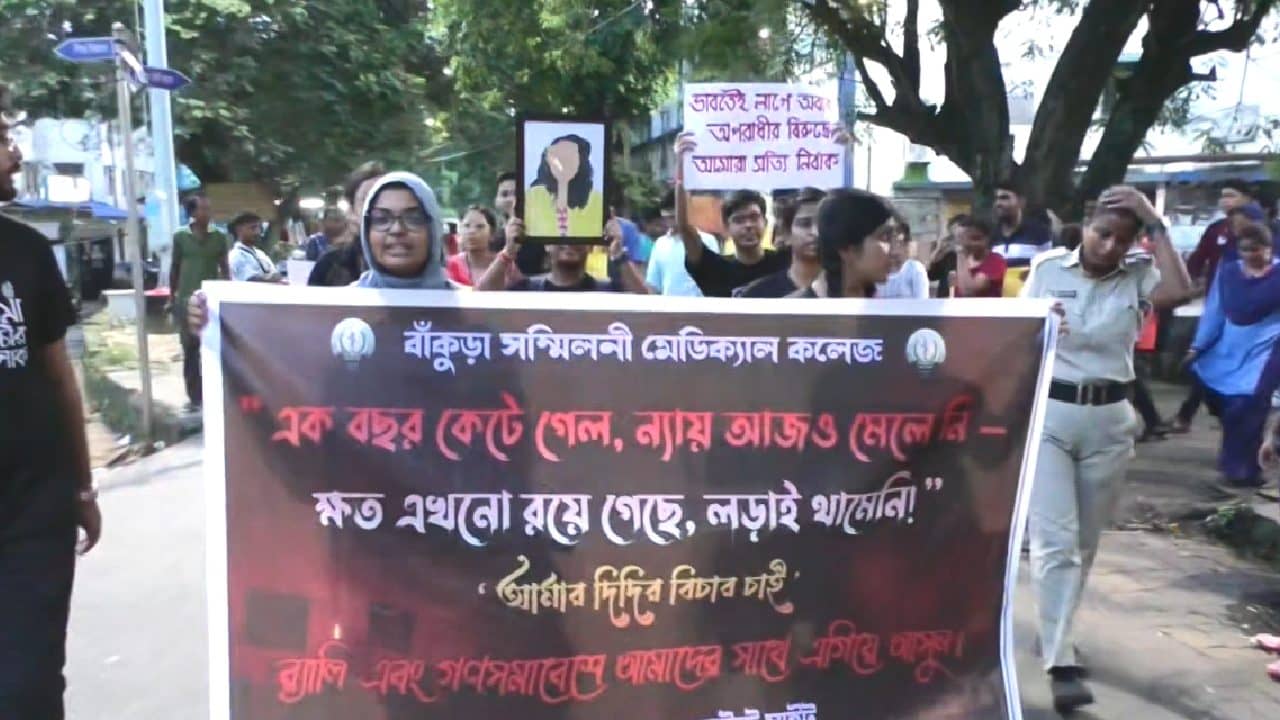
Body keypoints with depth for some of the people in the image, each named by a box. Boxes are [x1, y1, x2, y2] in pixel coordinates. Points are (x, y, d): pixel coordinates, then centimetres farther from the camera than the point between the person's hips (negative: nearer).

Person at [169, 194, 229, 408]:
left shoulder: (219, 237, 3)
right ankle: (194, 396, 11)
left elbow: (225, 268, 7)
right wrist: (172, 297, 9)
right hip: (186, 299, 0)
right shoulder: (181, 236, 2)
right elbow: (174, 268, 8)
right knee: (190, 349, 4)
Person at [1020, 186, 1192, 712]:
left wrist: (1156, 225, -15)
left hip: (1109, 419, 2)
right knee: (1055, 539, -8)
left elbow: (1180, 292, -21)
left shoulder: (1139, 274, 0)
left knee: (1085, 540, 14)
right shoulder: (1047, 267, -1)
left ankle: (1054, 631, 34)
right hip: (1048, 413, -2)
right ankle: (1061, 663, -7)